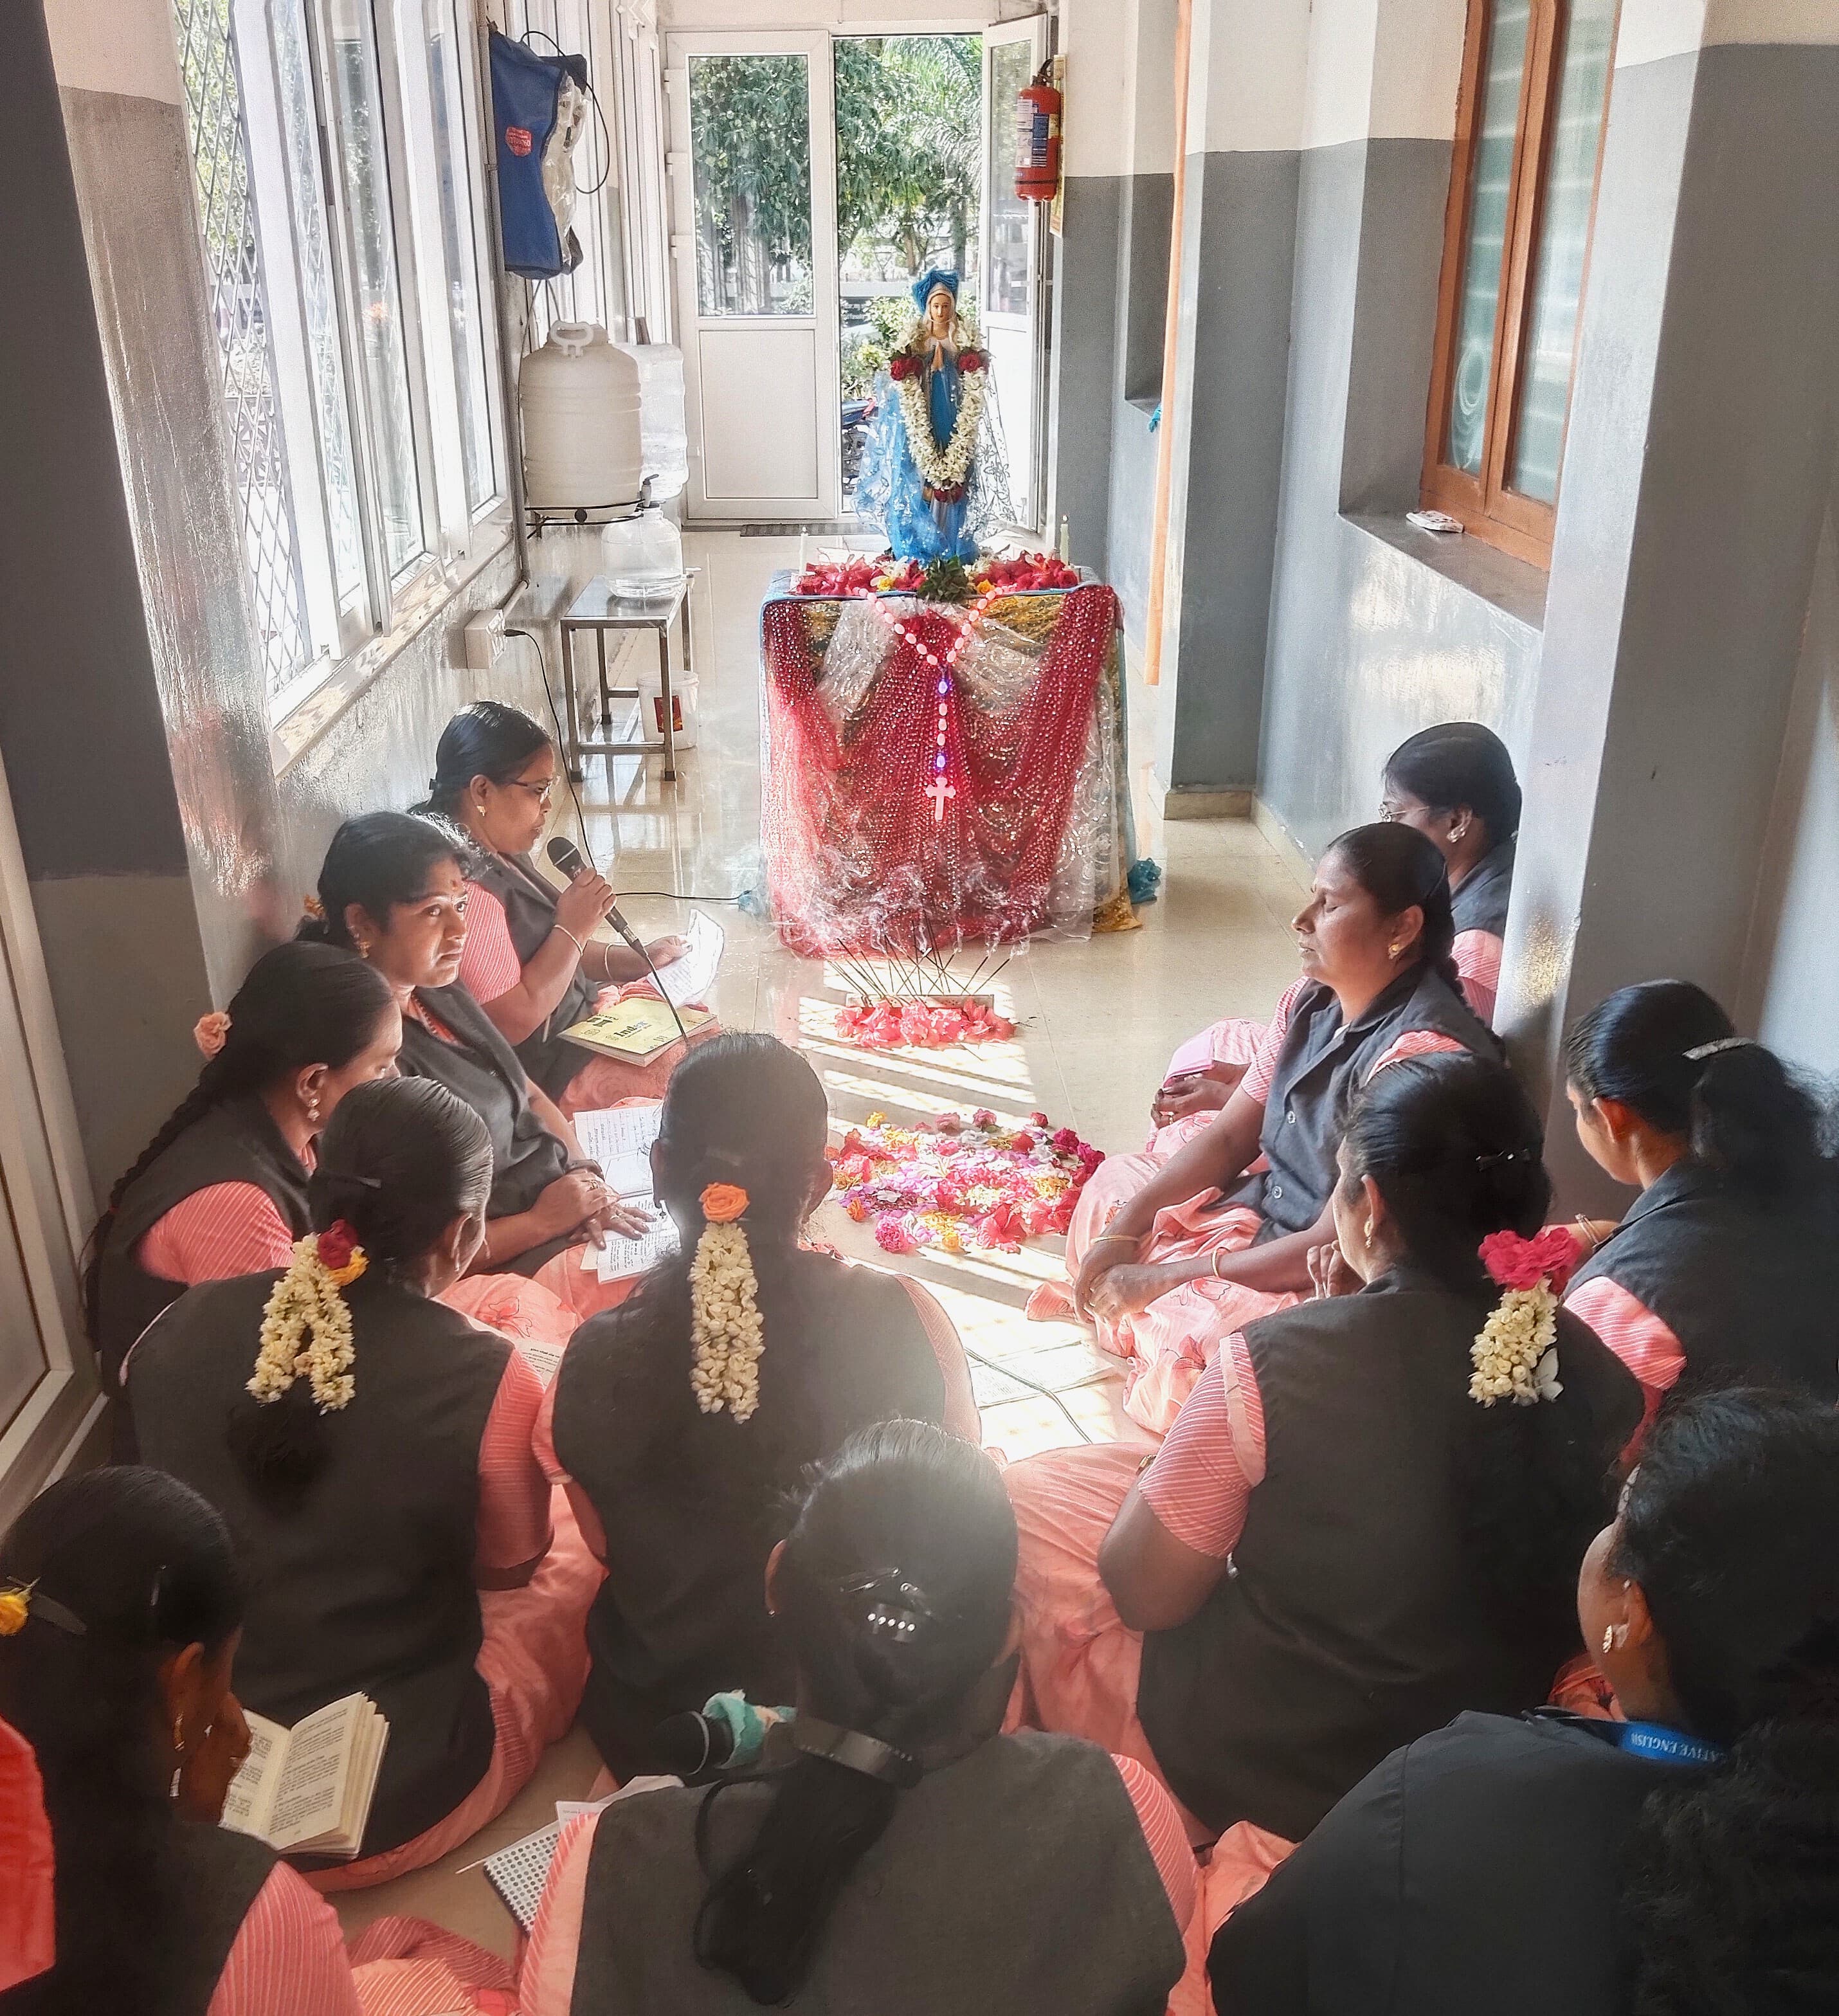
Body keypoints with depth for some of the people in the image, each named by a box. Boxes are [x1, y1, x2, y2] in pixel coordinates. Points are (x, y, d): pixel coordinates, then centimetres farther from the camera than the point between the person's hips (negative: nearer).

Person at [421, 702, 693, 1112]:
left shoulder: (500, 854, 4)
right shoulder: (467, 889, -28)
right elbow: (512, 1022, -27)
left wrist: (635, 960, 5)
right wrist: (574, 929, -22)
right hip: (544, 1075, -10)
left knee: (694, 1014, 17)